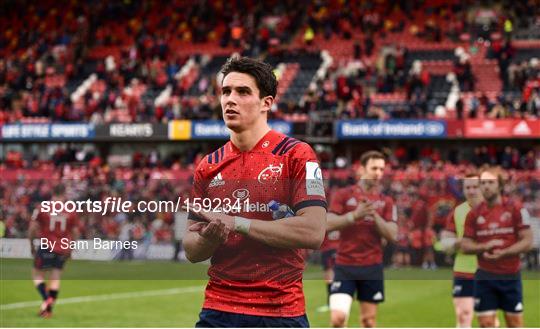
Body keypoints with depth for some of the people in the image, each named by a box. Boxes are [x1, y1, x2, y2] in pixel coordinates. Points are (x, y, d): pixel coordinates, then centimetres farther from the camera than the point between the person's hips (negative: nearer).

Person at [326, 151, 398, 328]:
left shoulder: (386, 202, 8)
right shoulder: (343, 195, 2)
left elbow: (392, 235, -1)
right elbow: (328, 224, -8)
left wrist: (374, 215, -13)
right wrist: (355, 215, -19)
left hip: (372, 267, 2)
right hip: (345, 266, -2)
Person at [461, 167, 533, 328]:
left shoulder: (516, 209, -3)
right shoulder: (474, 214, 4)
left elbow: (527, 241, -6)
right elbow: (465, 245, 5)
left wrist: (504, 253, -21)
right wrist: (484, 247, -16)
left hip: (510, 276, -1)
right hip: (485, 277, 1)